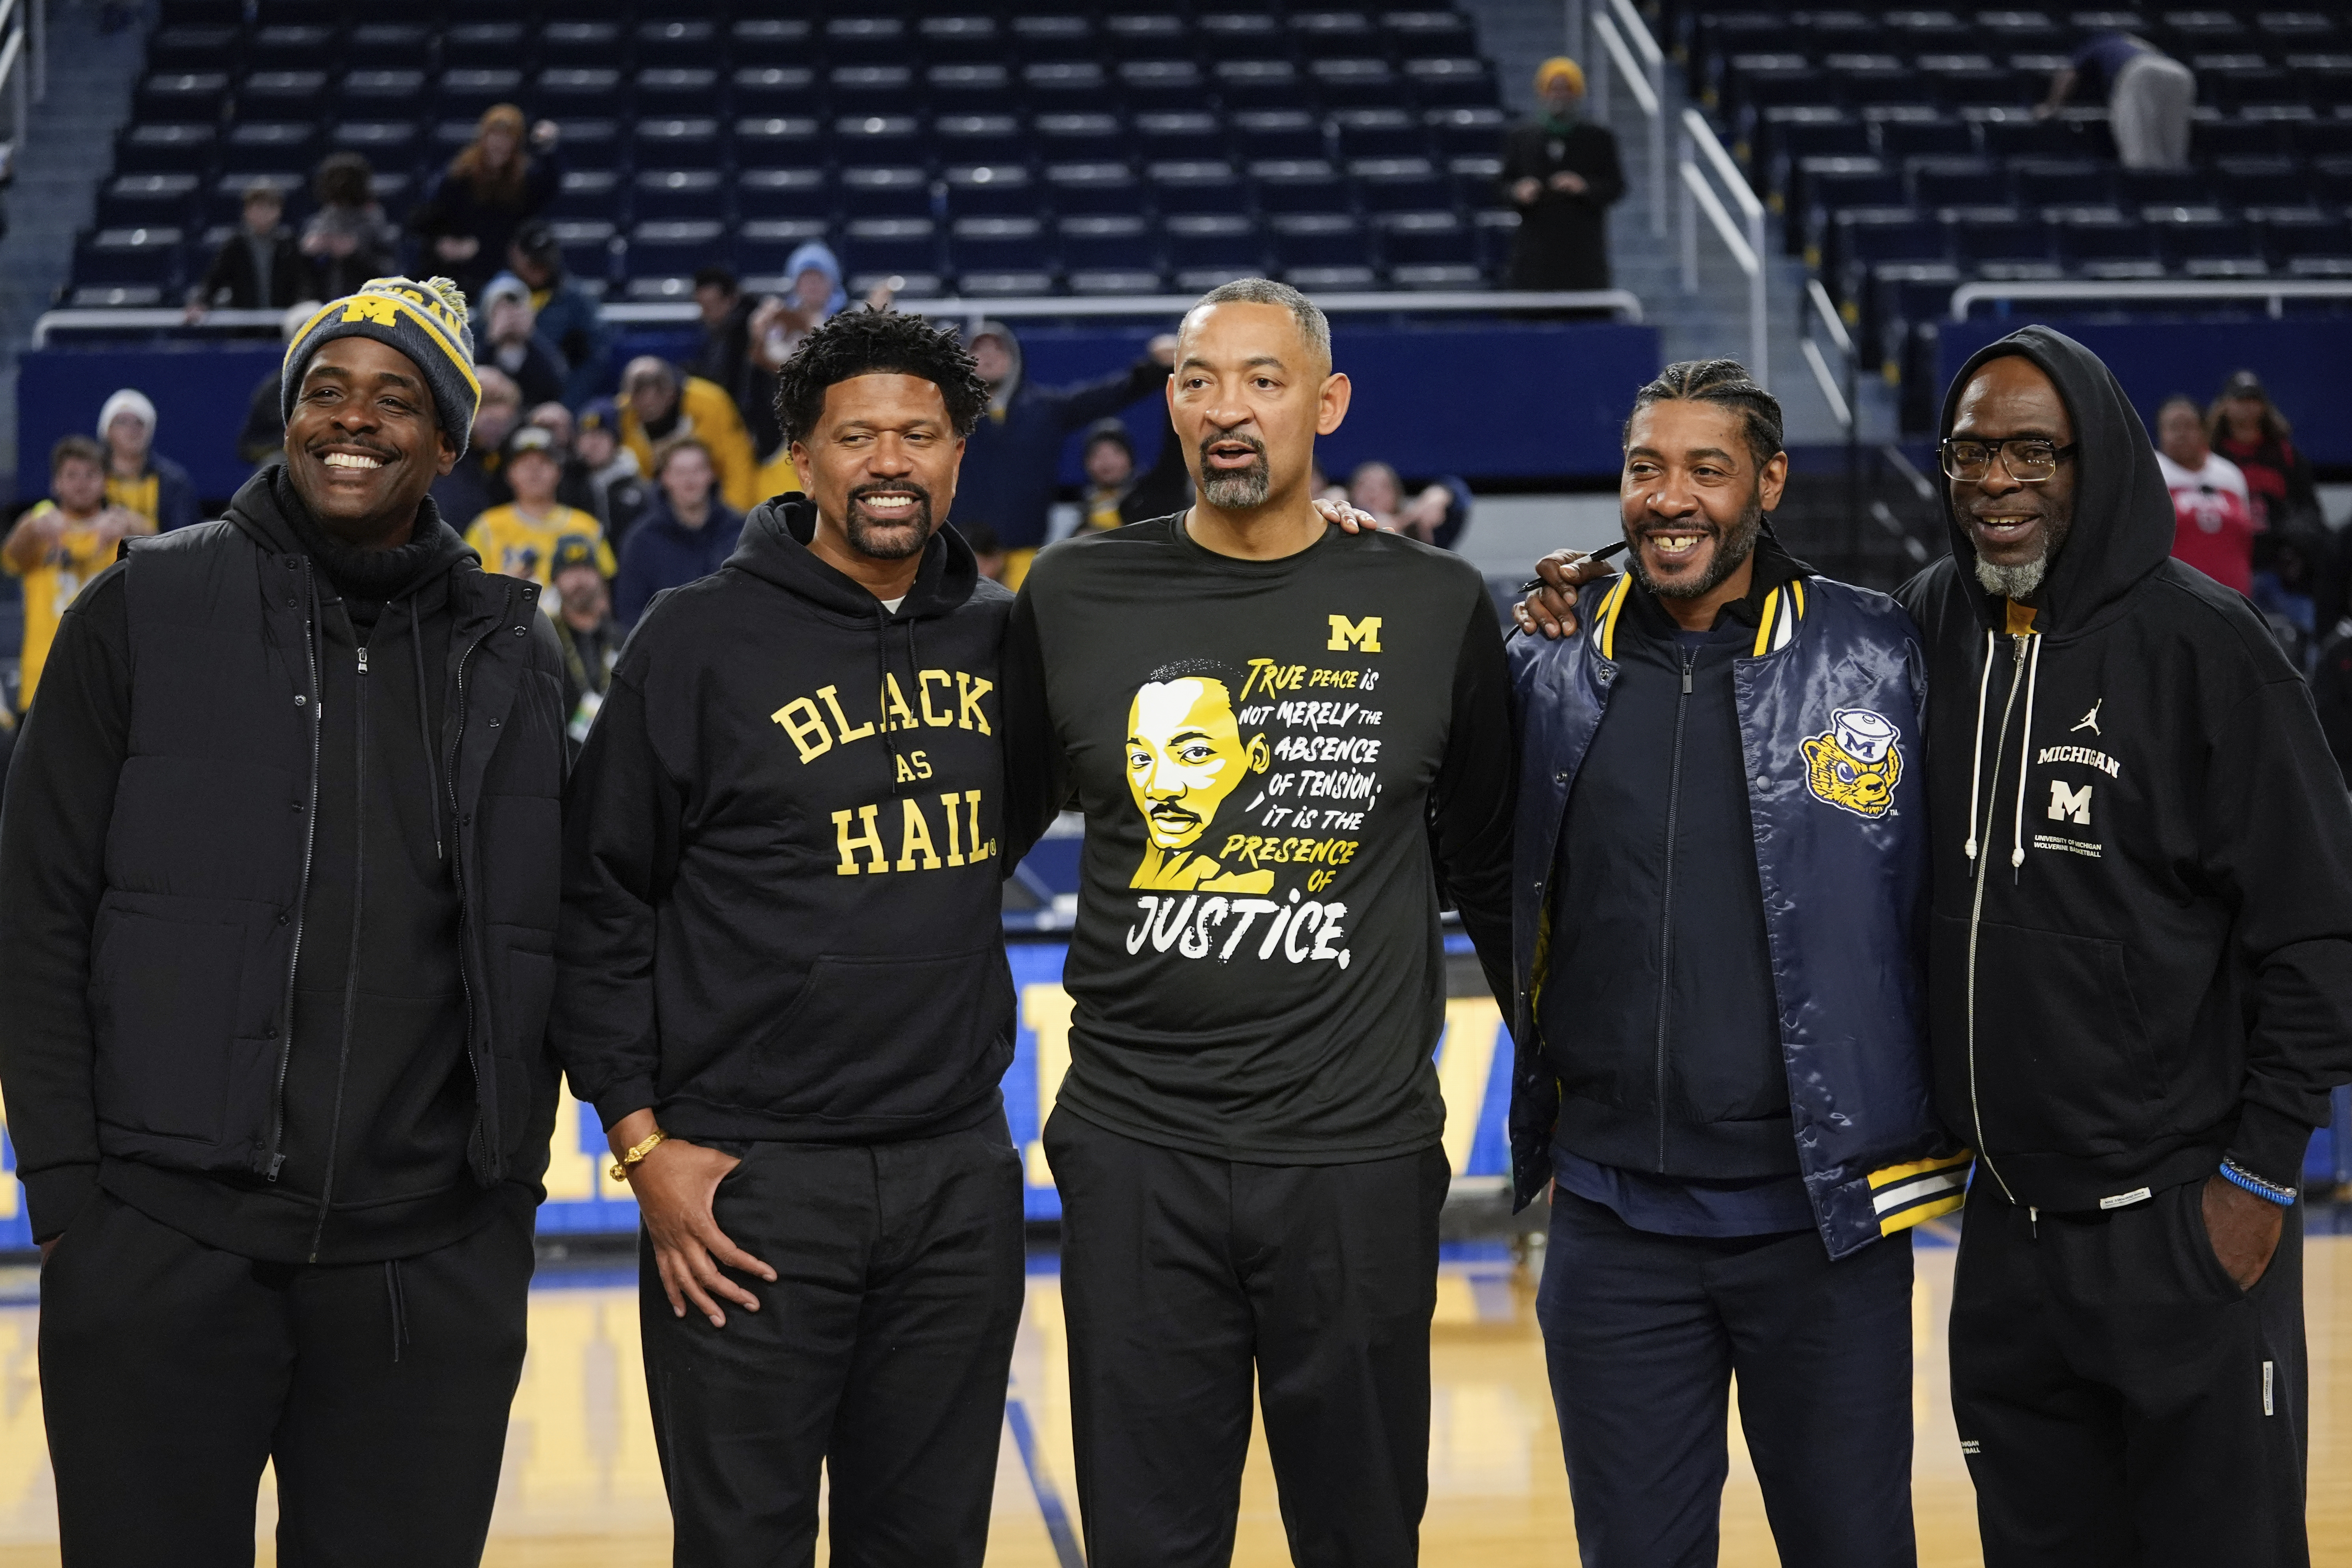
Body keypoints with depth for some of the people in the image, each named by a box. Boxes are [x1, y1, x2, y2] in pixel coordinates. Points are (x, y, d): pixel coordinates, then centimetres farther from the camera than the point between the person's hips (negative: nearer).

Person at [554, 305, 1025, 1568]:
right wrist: (642, 1140, -8)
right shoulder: (700, 639, -6)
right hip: (747, 1181, -4)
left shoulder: (1002, 637, 6)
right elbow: (598, 903, -4)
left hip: (960, 1178, 4)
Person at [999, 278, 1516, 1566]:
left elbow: (1491, 867, 11)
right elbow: (985, 832, 13)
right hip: (1134, 1155, 1)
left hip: (1360, 1157, 0)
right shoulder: (1075, 597, 3)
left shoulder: (1433, 608, 1)